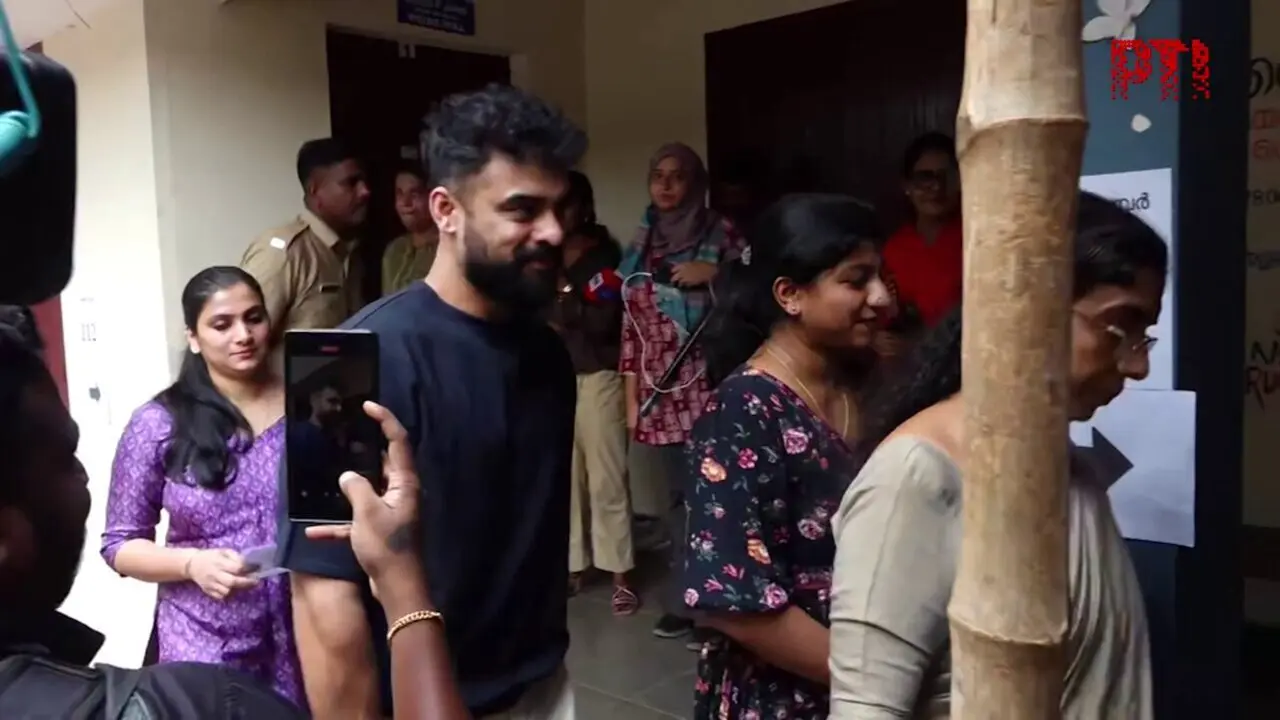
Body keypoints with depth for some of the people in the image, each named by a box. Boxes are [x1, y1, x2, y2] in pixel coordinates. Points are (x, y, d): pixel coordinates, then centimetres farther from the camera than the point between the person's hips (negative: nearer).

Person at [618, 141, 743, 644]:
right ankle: (683, 603, 24)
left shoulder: (720, 234, 2)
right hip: (657, 393, 4)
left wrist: (713, 275, -14)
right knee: (672, 498, 10)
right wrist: (630, 396, 12)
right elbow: (631, 325, 14)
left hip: (706, 388, -4)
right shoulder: (641, 243, 14)